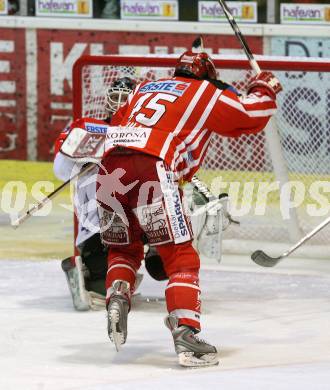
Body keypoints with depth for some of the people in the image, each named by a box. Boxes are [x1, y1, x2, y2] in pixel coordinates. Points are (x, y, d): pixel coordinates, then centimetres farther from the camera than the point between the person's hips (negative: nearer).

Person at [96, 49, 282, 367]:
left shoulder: (145, 88, 30)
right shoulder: (206, 92, 15)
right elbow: (253, 115, 15)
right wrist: (264, 89, 32)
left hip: (110, 165, 5)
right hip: (152, 170, -5)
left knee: (123, 248, 26)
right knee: (181, 257, 0)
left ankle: (117, 296, -1)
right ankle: (185, 333, -14)